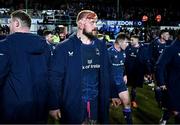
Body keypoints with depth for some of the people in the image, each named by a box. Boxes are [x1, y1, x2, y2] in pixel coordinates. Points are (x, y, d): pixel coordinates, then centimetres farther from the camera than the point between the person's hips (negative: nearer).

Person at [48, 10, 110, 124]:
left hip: (96, 104, 4)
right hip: (72, 105, -4)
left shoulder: (101, 46, 5)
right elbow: (55, 77, -11)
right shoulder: (64, 47, -9)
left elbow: (106, 75, 11)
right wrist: (54, 105, -14)